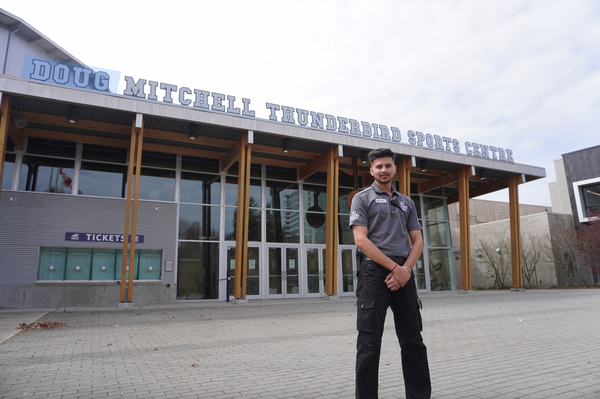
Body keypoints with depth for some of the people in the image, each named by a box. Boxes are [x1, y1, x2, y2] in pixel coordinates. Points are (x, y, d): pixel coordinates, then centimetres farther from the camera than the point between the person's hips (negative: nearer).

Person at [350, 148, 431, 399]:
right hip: (374, 272, -5)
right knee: (369, 344, -1)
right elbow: (361, 240, -9)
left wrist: (406, 269, -7)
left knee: (413, 340, 11)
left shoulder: (407, 203, 19)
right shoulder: (362, 198, 4)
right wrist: (394, 267, -14)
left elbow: (418, 241, 12)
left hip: (404, 274, 5)